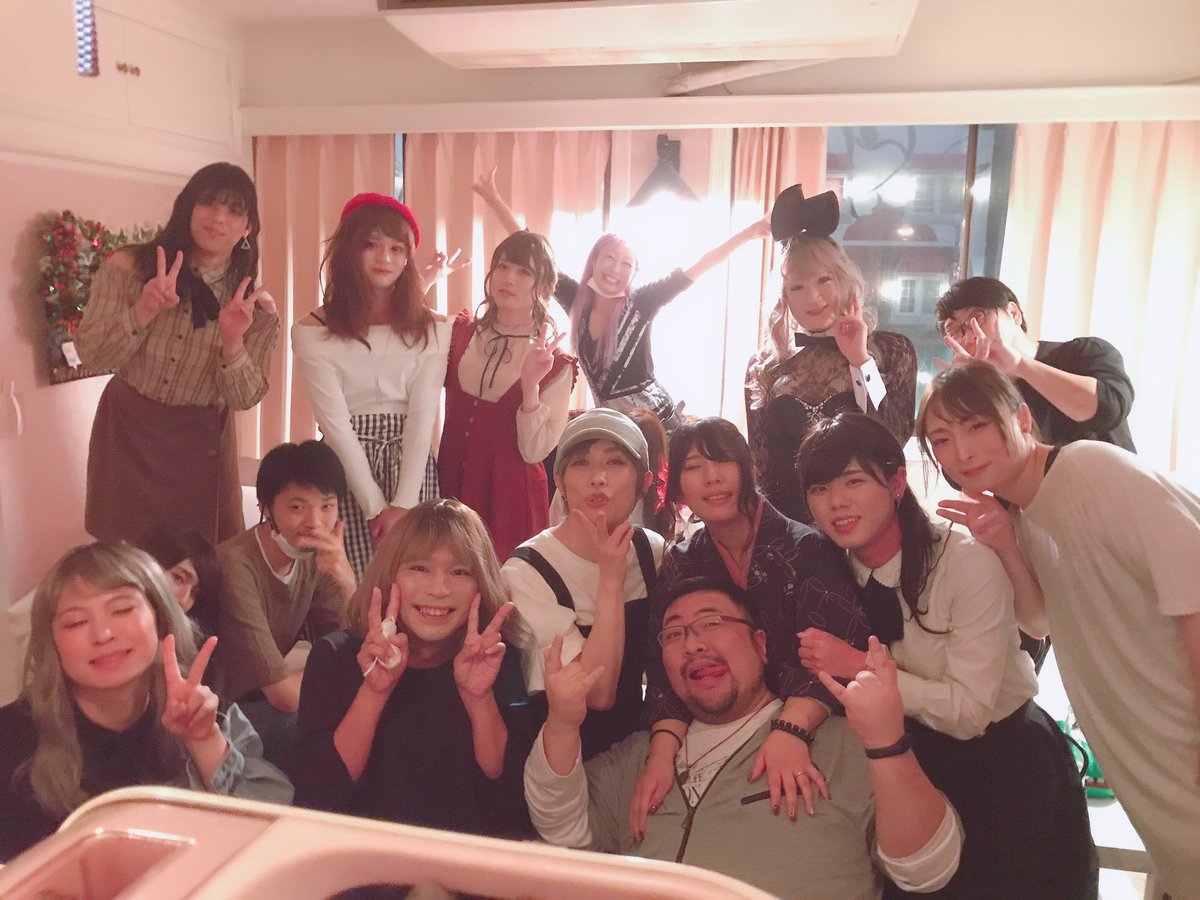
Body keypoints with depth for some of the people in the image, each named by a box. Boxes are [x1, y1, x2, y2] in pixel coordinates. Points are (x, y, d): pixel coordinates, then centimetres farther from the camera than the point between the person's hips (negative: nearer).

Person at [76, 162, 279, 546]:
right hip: (126, 431, 0)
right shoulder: (128, 268, -8)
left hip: (201, 442, 0)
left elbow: (244, 398, -10)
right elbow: (91, 355, -12)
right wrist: (144, 310, -29)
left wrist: (232, 341, -29)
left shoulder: (255, 304, -8)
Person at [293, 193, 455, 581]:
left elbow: (423, 416, -4)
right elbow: (335, 423, -7)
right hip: (345, 469, -1)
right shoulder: (313, 331, -3)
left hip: (411, 467, 2)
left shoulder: (432, 329, 3)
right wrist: (375, 506, -12)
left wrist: (402, 505, -12)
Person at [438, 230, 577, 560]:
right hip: (450, 482, 3)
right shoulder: (460, 332, 4)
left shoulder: (555, 366, -5)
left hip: (510, 495, -2)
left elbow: (534, 452, -11)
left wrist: (530, 388, -24)